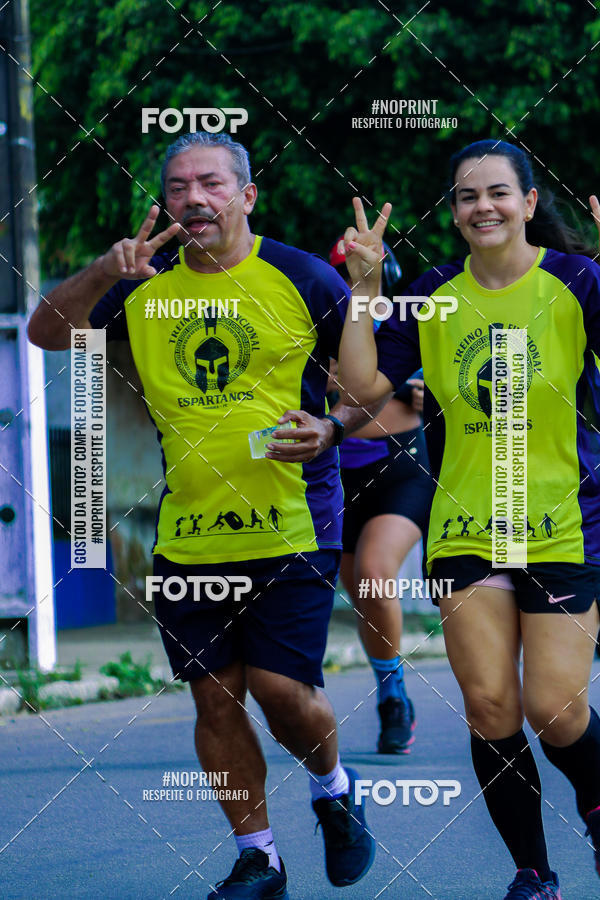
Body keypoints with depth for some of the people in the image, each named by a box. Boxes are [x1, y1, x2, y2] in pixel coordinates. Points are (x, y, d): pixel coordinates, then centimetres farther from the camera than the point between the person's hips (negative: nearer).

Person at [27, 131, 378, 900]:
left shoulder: (305, 280, -4)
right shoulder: (144, 287, 6)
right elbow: (46, 333, 5)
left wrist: (331, 429, -18)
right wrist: (101, 274, -12)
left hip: (292, 527, -4)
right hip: (186, 539, 4)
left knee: (280, 689, -9)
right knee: (214, 697, 5)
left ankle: (334, 791, 23)